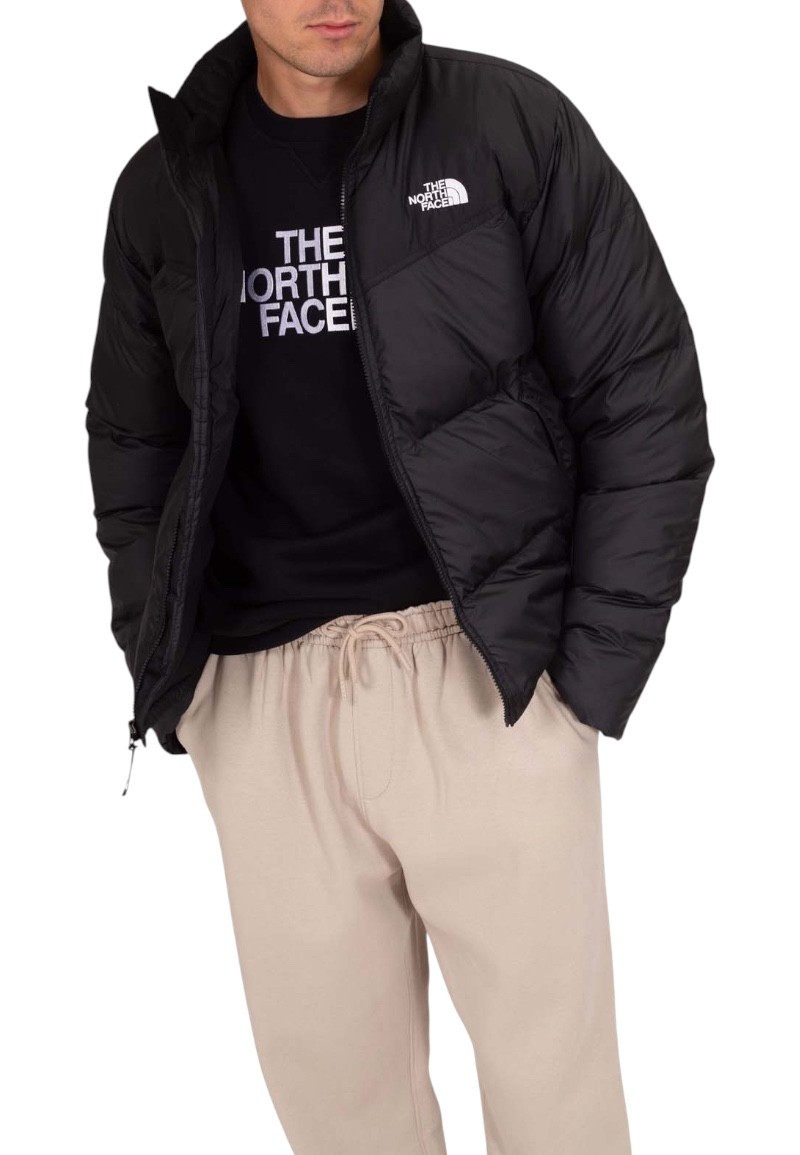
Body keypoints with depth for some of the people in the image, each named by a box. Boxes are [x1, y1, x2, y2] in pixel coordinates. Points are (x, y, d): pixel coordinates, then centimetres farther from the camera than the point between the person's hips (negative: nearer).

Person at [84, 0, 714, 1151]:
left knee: (552, 1063, 5)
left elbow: (645, 394, -1)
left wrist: (598, 666, -5)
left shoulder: (512, 122, 0)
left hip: (482, 672, -2)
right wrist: (162, 667, 8)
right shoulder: (165, 184, 9)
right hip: (257, 695, 3)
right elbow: (132, 445, 18)